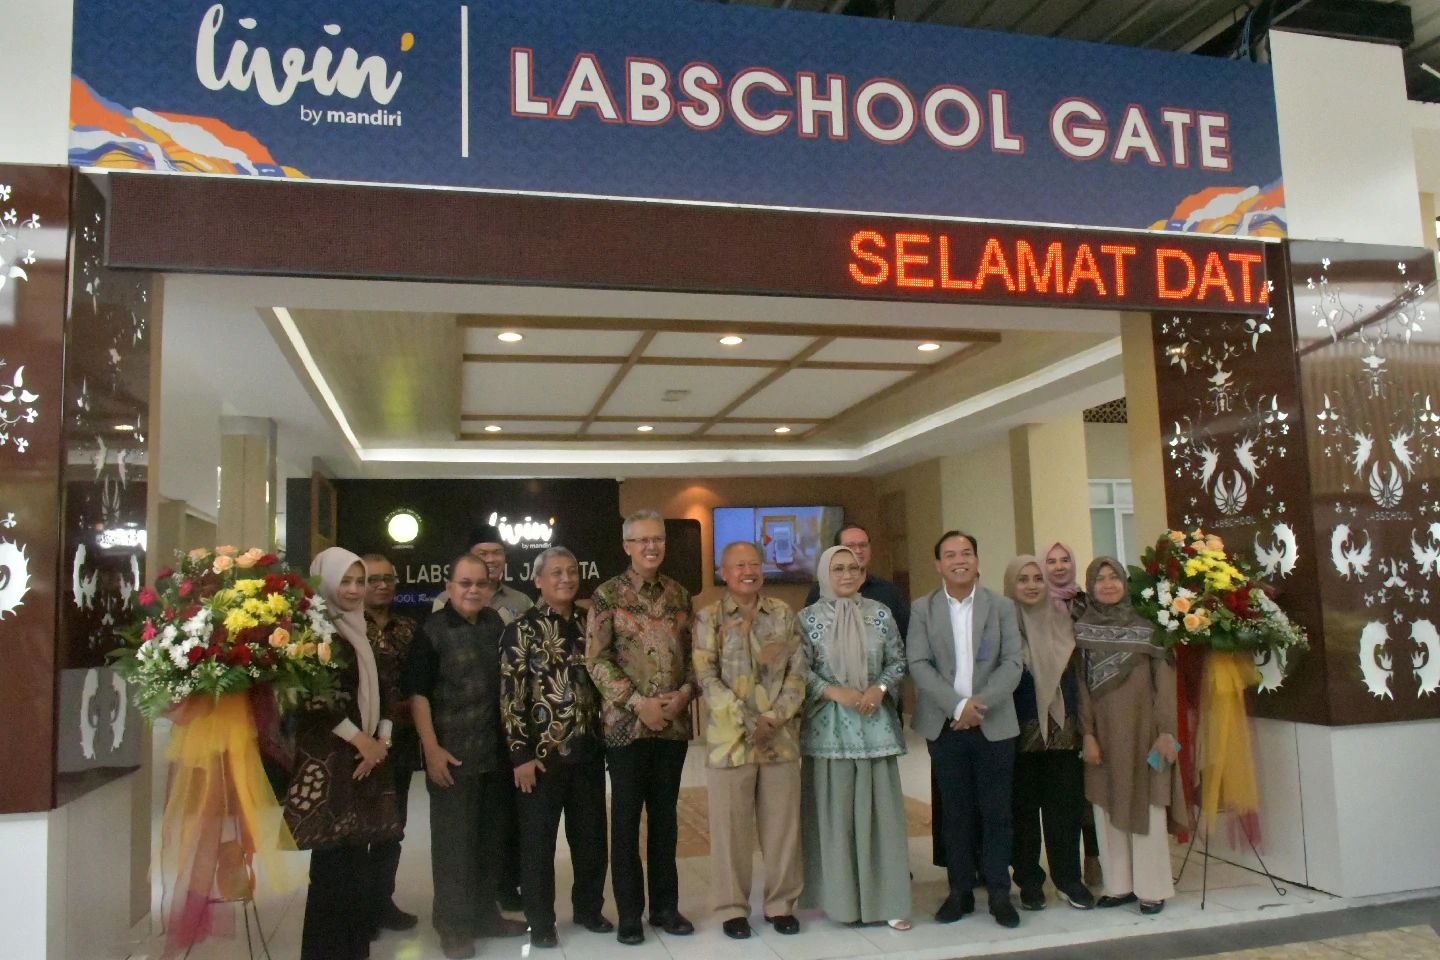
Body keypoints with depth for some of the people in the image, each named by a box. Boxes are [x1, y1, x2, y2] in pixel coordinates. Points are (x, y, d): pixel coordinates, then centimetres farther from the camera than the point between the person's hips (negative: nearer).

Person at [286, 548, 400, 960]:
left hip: (365, 757, 7)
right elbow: (314, 698, -17)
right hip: (328, 760, -7)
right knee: (336, 861, -4)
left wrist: (381, 741, 3)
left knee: (353, 857, 10)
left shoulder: (359, 630, 15)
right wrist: (359, 739, -10)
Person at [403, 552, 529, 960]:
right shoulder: (431, 632, -8)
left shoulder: (496, 624, 6)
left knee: (491, 836, 15)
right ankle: (454, 925, 17)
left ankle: (484, 912, 29)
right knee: (453, 840, 3)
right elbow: (417, 693, -11)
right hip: (452, 755, -5)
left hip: (496, 751, 5)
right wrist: (431, 748, -16)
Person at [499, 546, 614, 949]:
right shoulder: (522, 629, -6)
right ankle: (541, 922, 22)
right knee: (539, 841, 7)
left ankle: (589, 908, 32)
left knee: (591, 836, 13)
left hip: (588, 749, 4)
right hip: (542, 751, -4)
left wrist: (605, 736, 11)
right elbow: (510, 694, -10)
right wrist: (520, 753, -14)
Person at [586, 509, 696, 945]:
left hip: (675, 723, 4)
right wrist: (638, 702, -15)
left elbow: (693, 652, 10)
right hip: (626, 723, -4)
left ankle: (665, 906, 25)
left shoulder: (679, 594, 8)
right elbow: (597, 659, -9)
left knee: (665, 818, 13)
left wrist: (684, 692, -8)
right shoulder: (607, 594, -5)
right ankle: (629, 913, 18)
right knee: (626, 819, 6)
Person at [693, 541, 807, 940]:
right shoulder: (709, 618, 0)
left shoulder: (783, 614, 7)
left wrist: (776, 716, -11)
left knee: (783, 824, 9)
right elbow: (706, 677, -8)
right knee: (731, 827, 5)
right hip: (730, 738, -2)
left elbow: (797, 671, 2)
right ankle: (733, 907, 20)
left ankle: (781, 903, 24)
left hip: (781, 736, 2)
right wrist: (745, 720, -17)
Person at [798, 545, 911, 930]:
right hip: (828, 725, -2)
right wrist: (835, 692, -15)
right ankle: (840, 897, 13)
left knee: (880, 808, 3)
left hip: (876, 722, 2)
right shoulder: (809, 618, 0)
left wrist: (880, 688, -10)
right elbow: (800, 670, -4)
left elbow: (898, 660, 7)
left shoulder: (880, 613, 6)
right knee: (833, 811, 2)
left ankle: (885, 898, 12)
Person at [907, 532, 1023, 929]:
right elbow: (918, 664, -6)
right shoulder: (922, 609, 3)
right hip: (945, 726, 0)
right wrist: (958, 705, -16)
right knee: (955, 813, 8)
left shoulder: (1002, 606, 5)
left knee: (998, 813, 4)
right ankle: (960, 892, 18)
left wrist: (981, 703, -16)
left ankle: (999, 893, 16)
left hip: (994, 725, 0)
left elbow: (1012, 662, -2)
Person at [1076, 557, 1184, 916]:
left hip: (1142, 728, -1)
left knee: (1146, 806, 1)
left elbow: (1164, 677, -2)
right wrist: (1087, 734, -4)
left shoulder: (1146, 624, 1)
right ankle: (1118, 885, 14)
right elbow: (1081, 684, 2)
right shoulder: (1081, 628, 5)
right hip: (1104, 730, 2)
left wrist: (1166, 730, -9)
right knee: (1108, 808, 4)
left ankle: (1152, 888, 11)